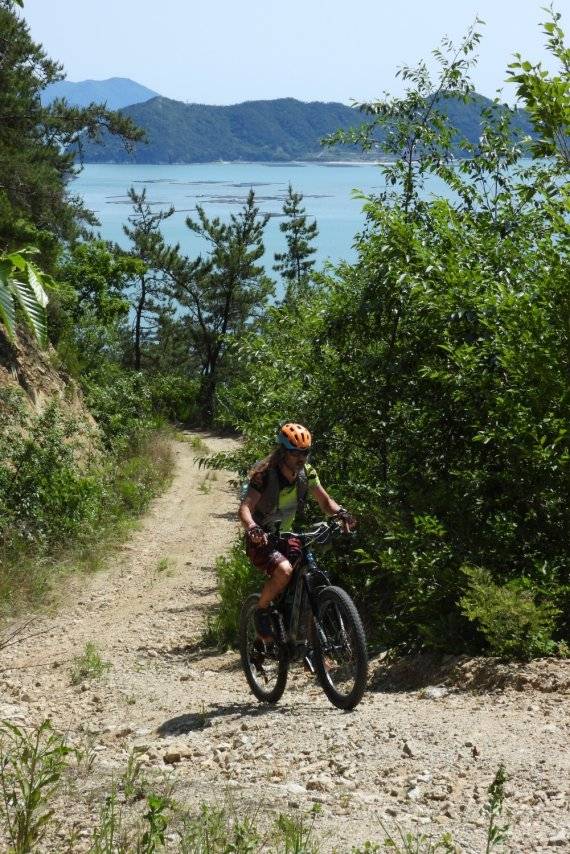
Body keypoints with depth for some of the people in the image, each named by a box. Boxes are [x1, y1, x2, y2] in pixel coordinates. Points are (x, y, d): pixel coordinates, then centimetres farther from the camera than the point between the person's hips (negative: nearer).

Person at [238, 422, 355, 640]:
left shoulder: (306, 473, -5)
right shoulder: (264, 474, -22)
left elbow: (325, 501, 1)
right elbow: (245, 507, -31)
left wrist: (341, 513, -21)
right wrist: (253, 528, -52)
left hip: (284, 536, 6)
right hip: (261, 540, -6)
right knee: (284, 570, -32)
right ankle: (261, 611, -7)